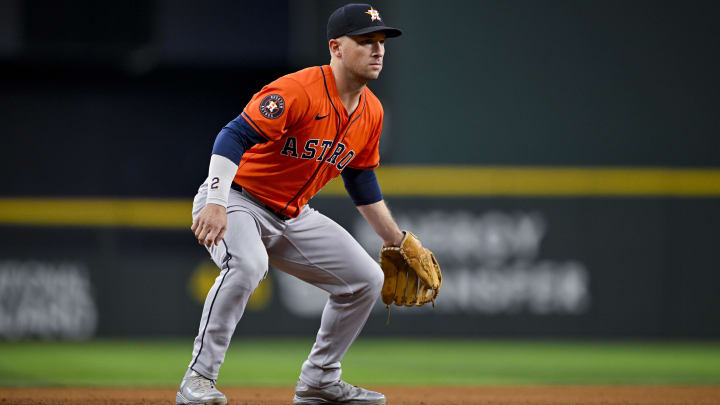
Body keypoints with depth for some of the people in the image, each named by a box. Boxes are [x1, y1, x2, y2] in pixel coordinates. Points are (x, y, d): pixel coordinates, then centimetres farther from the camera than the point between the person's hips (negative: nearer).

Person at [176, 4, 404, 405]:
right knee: (247, 265, -38)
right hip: (238, 200, -9)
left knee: (367, 279, 5)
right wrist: (215, 204, -44)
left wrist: (397, 241, 21)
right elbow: (235, 136, -33)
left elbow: (362, 179, 17)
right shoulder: (298, 91, -25)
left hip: (293, 217, 9)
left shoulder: (371, 112, 2)